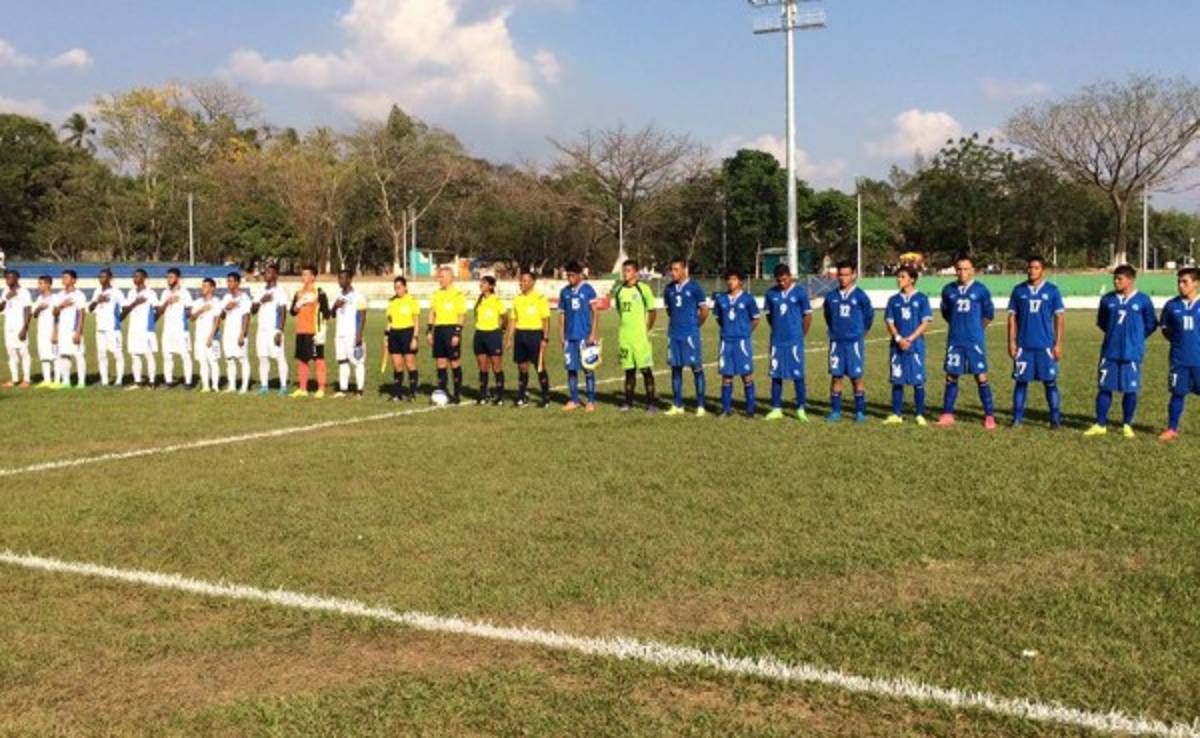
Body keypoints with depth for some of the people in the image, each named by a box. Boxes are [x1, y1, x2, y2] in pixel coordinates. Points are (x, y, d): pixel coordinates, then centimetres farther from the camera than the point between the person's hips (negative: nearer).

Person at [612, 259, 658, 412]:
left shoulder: (643, 289, -6)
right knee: (629, 369, 11)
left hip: (640, 336, -5)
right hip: (624, 336, 5)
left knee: (646, 369, -2)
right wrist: (624, 328, 14)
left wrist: (647, 330, -1)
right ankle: (628, 401, 18)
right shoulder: (619, 290, 8)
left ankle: (651, 403, 3)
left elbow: (653, 311, -2)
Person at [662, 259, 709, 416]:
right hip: (673, 334, 5)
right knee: (675, 368, 7)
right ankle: (677, 405, 13)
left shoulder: (694, 288, -7)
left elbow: (704, 310, -3)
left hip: (690, 334, -5)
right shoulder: (669, 289, 8)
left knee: (696, 368, -2)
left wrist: (695, 324, 5)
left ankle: (700, 406, 2)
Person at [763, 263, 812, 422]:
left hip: (795, 340, -3)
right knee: (776, 374, 6)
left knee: (798, 375, -1)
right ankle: (776, 409, 13)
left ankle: (801, 409, 6)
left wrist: (801, 335, 6)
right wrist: (778, 330, 12)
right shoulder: (771, 294, 4)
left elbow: (807, 316, 2)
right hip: (777, 341, 3)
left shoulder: (800, 292, -4)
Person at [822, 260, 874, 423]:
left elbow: (869, 315, 7)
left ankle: (860, 412, 8)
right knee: (836, 376, 4)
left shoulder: (860, 296, -5)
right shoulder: (831, 296, 3)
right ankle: (835, 411, 10)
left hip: (854, 341, -2)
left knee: (856, 377, 1)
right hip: (836, 341, 3)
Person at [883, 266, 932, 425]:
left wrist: (910, 339, -12)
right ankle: (896, 414, 10)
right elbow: (890, 322, 6)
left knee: (918, 380, -1)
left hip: (915, 345, -3)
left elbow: (925, 322, -4)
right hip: (897, 345, 3)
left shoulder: (921, 299, 0)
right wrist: (899, 339, -11)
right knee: (897, 380, 4)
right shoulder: (893, 300, 8)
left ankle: (920, 415, 6)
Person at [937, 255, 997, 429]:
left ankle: (989, 416, 2)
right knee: (951, 377, 6)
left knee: (981, 377, -4)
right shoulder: (948, 290, 4)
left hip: (975, 341, -3)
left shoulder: (980, 290, -3)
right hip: (955, 341, 3)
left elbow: (989, 314, 7)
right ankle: (947, 415, 14)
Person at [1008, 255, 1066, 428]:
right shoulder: (1018, 290, 6)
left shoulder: (1052, 291, 2)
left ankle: (1055, 418, 6)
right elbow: (1012, 317, 8)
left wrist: (1058, 344, -3)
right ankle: (1017, 418, 9)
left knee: (1050, 382, 0)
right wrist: (1011, 342, 1)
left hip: (1046, 346, -1)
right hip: (1023, 346, 1)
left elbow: (1060, 318, 3)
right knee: (1021, 381, 3)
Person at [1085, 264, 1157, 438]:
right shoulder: (1107, 299, 2)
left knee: (1130, 390, 3)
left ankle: (1127, 425, 17)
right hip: (1109, 352, 2)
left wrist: (1136, 338, 7)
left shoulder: (1143, 300, -4)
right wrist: (1114, 333, 12)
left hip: (1132, 353, -2)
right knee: (1104, 387, 4)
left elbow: (1151, 324, 6)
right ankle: (1100, 424, 12)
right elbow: (1101, 321, 17)